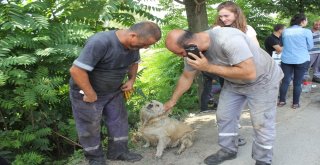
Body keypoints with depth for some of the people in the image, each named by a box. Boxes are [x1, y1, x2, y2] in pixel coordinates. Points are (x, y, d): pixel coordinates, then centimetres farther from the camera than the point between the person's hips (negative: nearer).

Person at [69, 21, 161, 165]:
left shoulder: (133, 45, -10)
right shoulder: (100, 42, -34)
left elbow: (134, 62, 13)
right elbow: (76, 70, -33)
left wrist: (131, 80, -4)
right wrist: (91, 95, -24)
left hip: (114, 91, 7)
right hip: (87, 93, -6)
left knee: (119, 121, 12)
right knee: (90, 128, 7)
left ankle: (118, 151, 31)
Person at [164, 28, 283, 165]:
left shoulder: (227, 39, -38)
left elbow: (249, 73, -39)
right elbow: (186, 78, 3)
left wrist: (209, 67, -37)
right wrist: (172, 101, 11)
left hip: (262, 80, -6)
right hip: (234, 82, 7)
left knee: (262, 124, -2)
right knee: (224, 116, 9)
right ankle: (229, 150, 30)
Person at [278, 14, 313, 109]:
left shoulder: (285, 31, 6)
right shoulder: (306, 32, -6)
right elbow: (310, 47, 3)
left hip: (286, 60, 3)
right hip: (301, 60, -3)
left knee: (285, 81, 10)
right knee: (297, 82, 5)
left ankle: (281, 101, 16)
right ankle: (295, 103, 14)